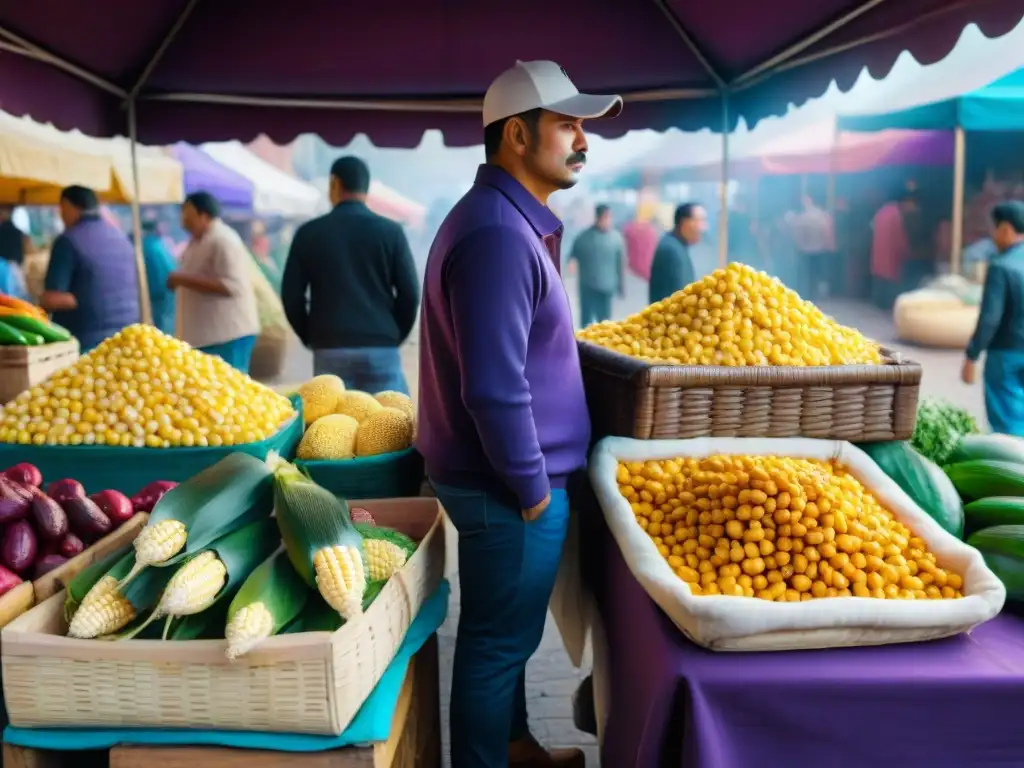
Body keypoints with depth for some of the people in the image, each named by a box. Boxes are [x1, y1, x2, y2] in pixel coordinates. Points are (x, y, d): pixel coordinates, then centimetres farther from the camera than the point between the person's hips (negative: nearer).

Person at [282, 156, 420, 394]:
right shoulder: (390, 231, 1)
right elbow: (410, 293, -1)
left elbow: (291, 295, 3)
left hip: (330, 350, 1)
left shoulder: (309, 233, 3)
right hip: (381, 349, -1)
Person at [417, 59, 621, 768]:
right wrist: (534, 488, -16)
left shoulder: (511, 222, 10)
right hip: (507, 489, -10)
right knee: (499, 641, 8)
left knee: (506, 631, 24)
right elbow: (493, 388, -28)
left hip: (503, 479, 10)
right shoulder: (498, 234, -23)